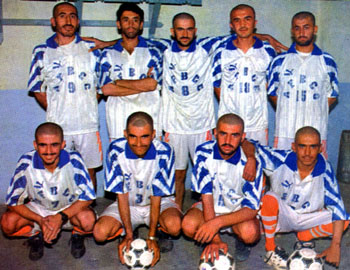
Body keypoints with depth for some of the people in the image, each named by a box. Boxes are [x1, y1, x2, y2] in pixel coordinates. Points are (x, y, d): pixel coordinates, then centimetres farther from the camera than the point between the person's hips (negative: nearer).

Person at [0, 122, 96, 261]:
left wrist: (61, 217, -30)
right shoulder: (26, 163, -23)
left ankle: (77, 235, 4)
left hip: (70, 209, -1)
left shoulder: (73, 160, -26)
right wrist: (40, 220, -29)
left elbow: (87, 197, -19)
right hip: (38, 209, 2)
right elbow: (12, 202, -15)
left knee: (88, 220, -33)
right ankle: (35, 235, 9)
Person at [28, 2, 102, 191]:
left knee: (89, 171, 7)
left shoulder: (91, 49, 8)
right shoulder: (41, 52, 8)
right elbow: (38, 90, 12)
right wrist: (54, 111, 2)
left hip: (88, 124, 0)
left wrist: (88, 106, 4)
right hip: (57, 125, 0)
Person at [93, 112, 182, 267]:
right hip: (128, 204, 2)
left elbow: (156, 196, -19)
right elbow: (121, 194, -15)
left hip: (159, 202, -1)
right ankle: (127, 231, 9)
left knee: (174, 226, -32)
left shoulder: (163, 152, -24)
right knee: (100, 232, -22)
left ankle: (159, 231, 4)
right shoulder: (116, 150, -21)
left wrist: (152, 237, -21)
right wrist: (128, 235, -19)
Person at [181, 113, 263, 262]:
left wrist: (217, 222, -39)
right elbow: (206, 196, -18)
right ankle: (210, 241, 8)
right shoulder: (203, 153, -17)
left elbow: (251, 209, -24)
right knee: (189, 225, -29)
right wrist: (215, 239, -22)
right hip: (211, 207, 2)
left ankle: (241, 241, 6)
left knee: (249, 232, -34)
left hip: (240, 210, -1)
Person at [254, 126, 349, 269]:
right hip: (281, 216, -2)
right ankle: (270, 248, -12)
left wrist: (335, 245, -27)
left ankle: (304, 236, 5)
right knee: (270, 198, -34)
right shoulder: (280, 160, -23)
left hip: (308, 218, 2)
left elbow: (337, 206, -20)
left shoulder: (325, 171, -19)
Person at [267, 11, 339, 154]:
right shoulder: (280, 61, 8)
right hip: (285, 131, 0)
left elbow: (332, 95, 13)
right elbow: (272, 92, 14)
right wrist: (289, 110, 7)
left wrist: (313, 111, 4)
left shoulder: (327, 61, 8)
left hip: (316, 132, 0)